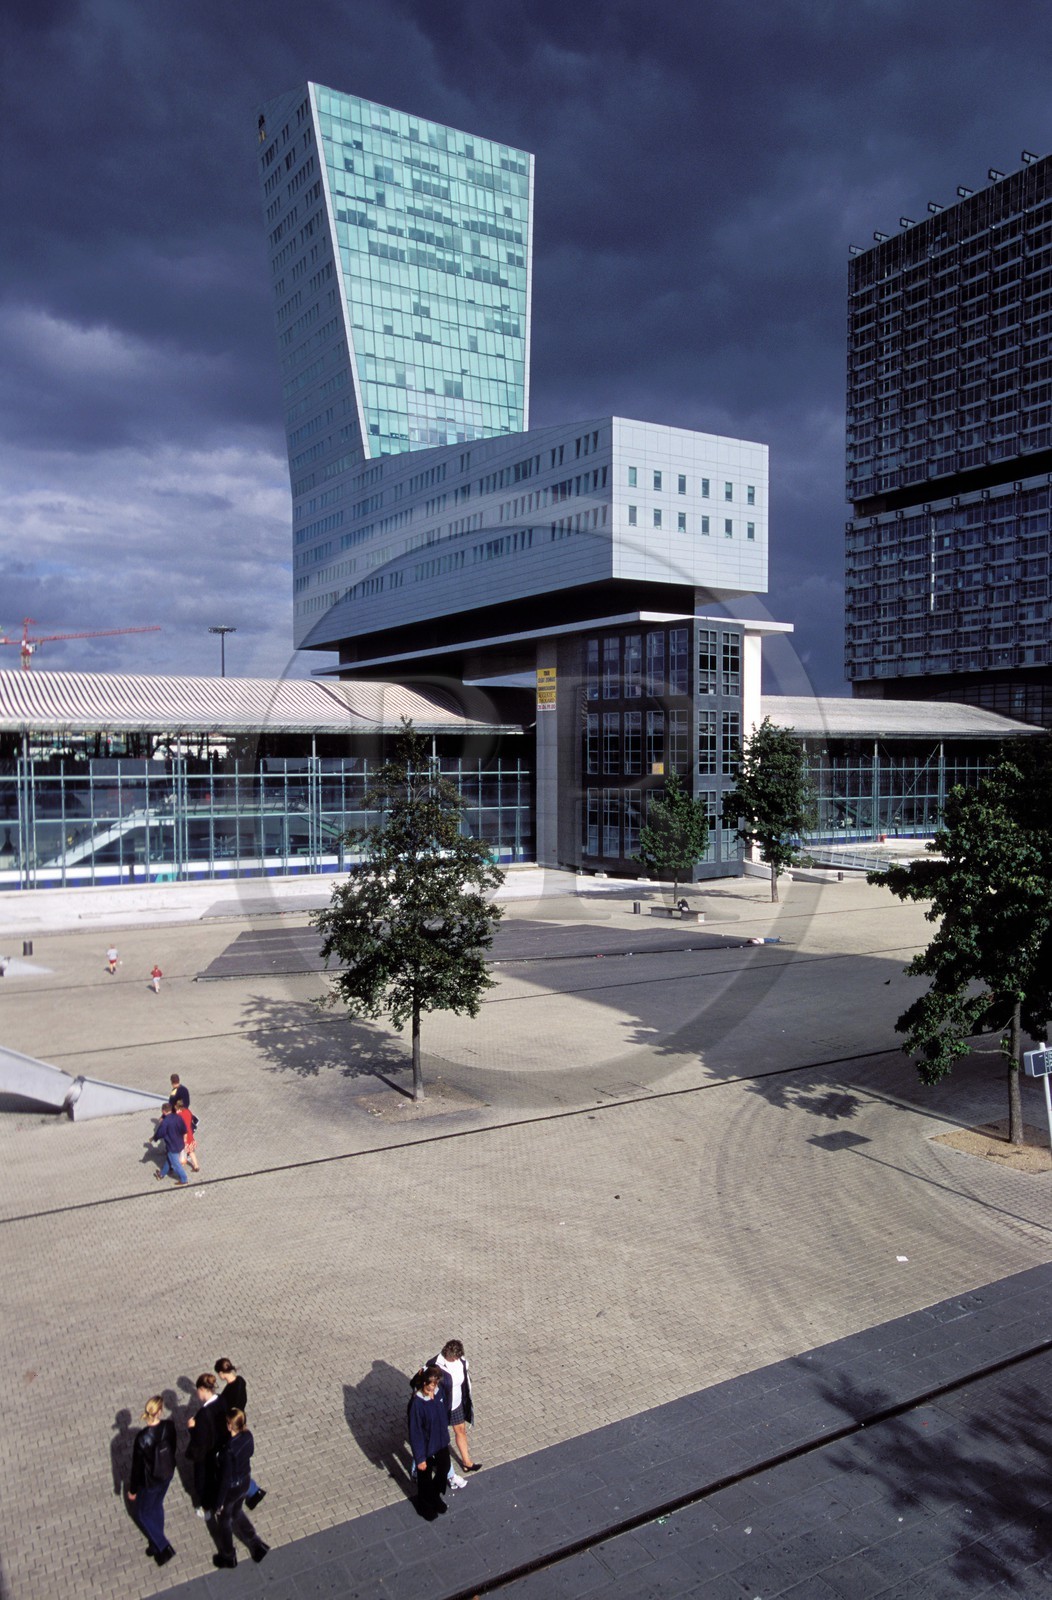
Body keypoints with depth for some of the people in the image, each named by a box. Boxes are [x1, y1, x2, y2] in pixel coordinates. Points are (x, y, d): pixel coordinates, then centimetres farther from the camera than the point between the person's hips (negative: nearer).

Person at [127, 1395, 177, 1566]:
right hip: (168, 1474, 5)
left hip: (150, 1481, -5)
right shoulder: (169, 1426, -20)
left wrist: (132, 1490, -3)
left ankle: (163, 1550, 22)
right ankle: (157, 1544, 47)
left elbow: (137, 1466, -19)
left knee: (142, 1513, 21)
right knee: (157, 1506, 29)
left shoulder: (142, 1438, -33)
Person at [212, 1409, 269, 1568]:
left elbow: (226, 1479, -25)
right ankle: (257, 1546, 40)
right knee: (237, 1512, 33)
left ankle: (229, 1557, 45)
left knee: (223, 1520, 23)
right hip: (245, 1482, 6)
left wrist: (219, 1502, -12)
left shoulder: (230, 1450, -37)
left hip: (231, 1488, -6)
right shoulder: (248, 1436, -18)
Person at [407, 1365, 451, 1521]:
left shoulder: (440, 1391, -18)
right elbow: (415, 1433, -23)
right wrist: (420, 1458, -17)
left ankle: (435, 1497, 53)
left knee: (444, 1469, 25)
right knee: (425, 1477, 19)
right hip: (426, 1446, -5)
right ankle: (425, 1506, 46)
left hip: (441, 1441, 5)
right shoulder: (417, 1404, -32)